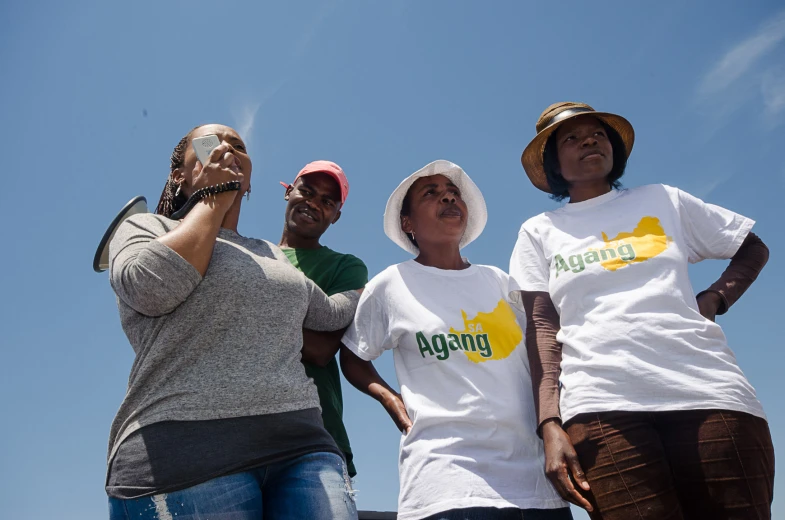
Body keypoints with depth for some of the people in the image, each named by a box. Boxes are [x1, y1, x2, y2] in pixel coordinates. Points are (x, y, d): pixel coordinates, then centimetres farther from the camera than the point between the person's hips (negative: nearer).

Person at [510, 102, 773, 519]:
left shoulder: (662, 200, 20)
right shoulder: (538, 232, 15)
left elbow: (753, 248, 27)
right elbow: (542, 327, 5)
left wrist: (715, 298, 5)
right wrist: (550, 426, -8)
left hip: (709, 392, 2)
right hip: (602, 406, -1)